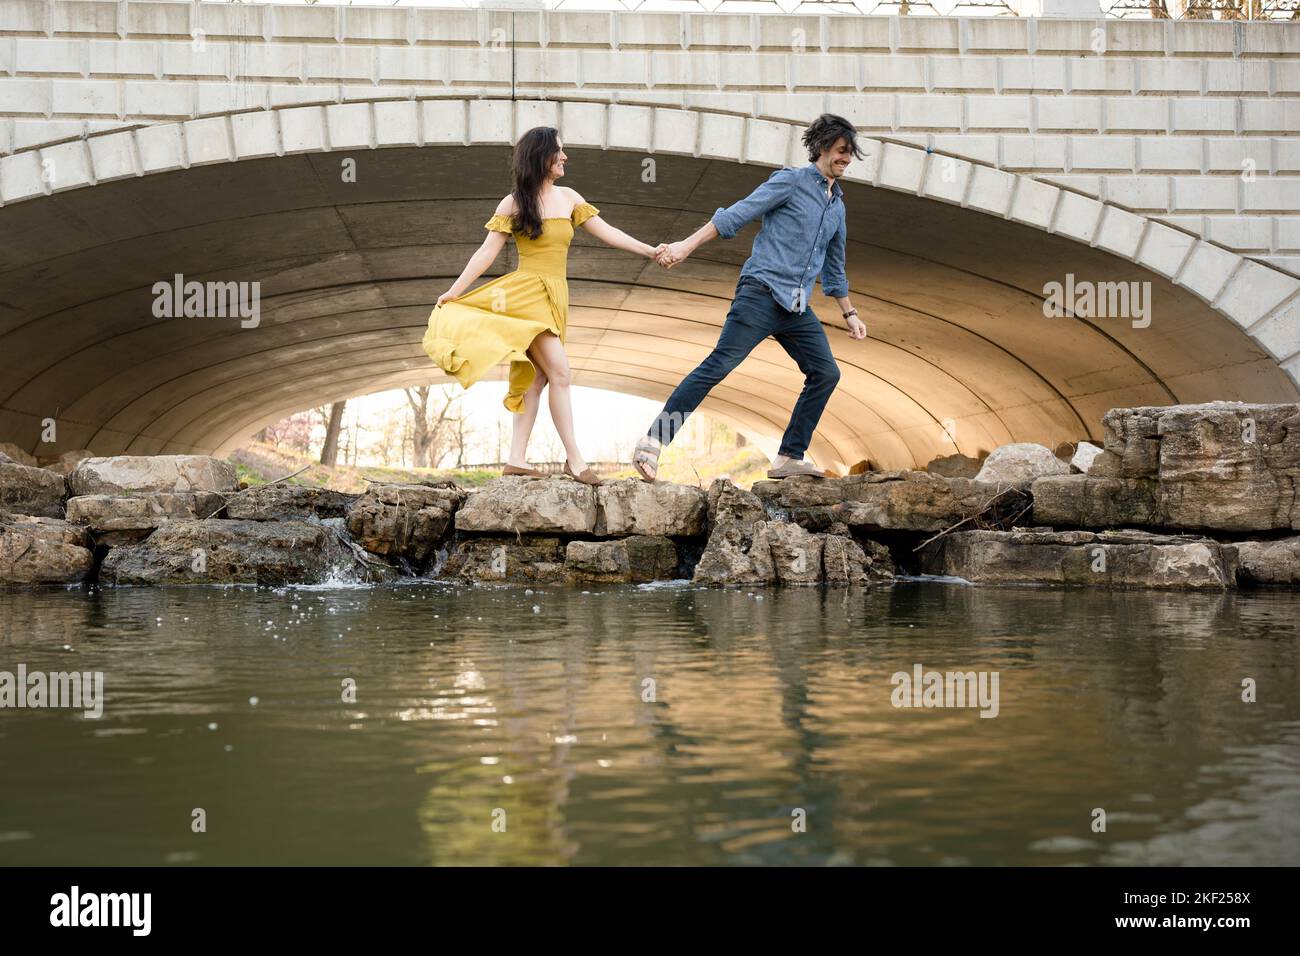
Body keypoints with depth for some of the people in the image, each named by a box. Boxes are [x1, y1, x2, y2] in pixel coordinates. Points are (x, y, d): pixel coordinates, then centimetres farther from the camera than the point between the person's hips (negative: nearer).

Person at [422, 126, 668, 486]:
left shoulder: (568, 198, 11)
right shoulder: (514, 203, -2)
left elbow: (607, 232, 12)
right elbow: (487, 251, -2)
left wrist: (651, 251, 4)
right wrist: (454, 292, -5)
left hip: (555, 298, 6)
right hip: (527, 294, -6)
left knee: (537, 379, 3)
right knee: (559, 372, -13)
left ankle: (516, 459, 4)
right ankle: (575, 460, -9)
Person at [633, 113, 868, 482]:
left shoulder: (837, 206, 21)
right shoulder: (791, 181, -1)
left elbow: (834, 267, 32)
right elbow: (736, 215, -8)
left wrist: (849, 313, 35)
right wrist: (687, 245, -16)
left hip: (796, 308, 8)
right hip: (762, 292, -8)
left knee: (826, 373, 2)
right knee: (718, 365, -16)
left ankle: (789, 458, 7)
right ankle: (653, 442, -16)